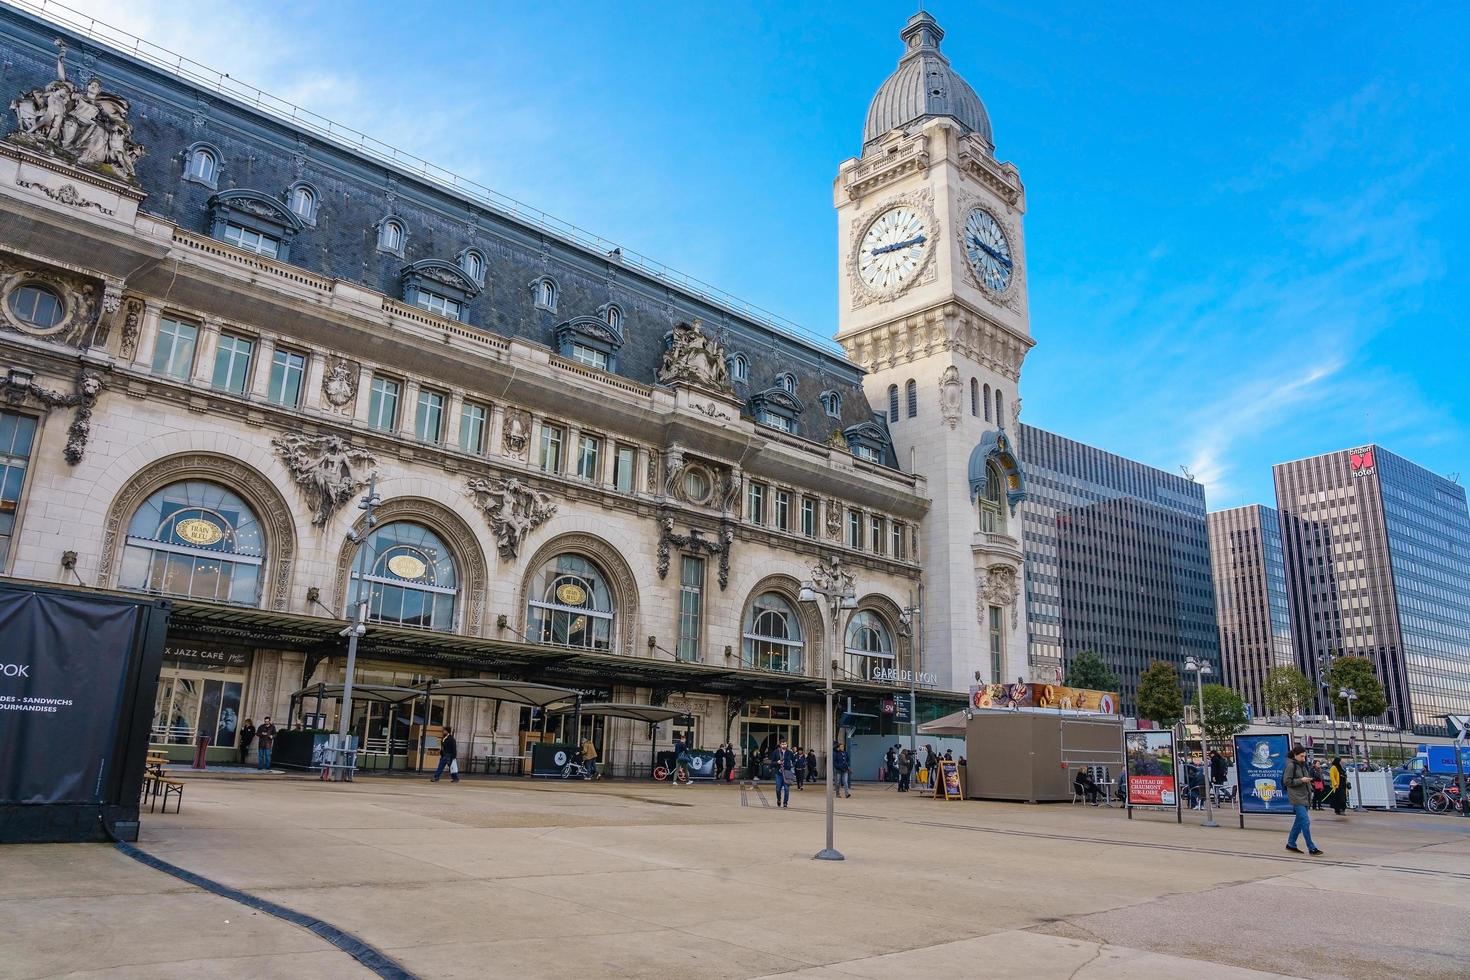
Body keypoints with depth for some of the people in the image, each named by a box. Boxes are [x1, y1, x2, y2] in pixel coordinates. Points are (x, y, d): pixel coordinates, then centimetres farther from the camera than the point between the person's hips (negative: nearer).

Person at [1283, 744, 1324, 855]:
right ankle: (1311, 848, -8)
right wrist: (1301, 780, -19)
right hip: (1296, 798, -9)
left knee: (1299, 821, 13)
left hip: (1305, 797, 9)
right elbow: (1287, 781, -14)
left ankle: (1291, 844, 22)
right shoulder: (1291, 765, -12)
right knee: (1305, 822, -11)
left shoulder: (1303, 765, 12)